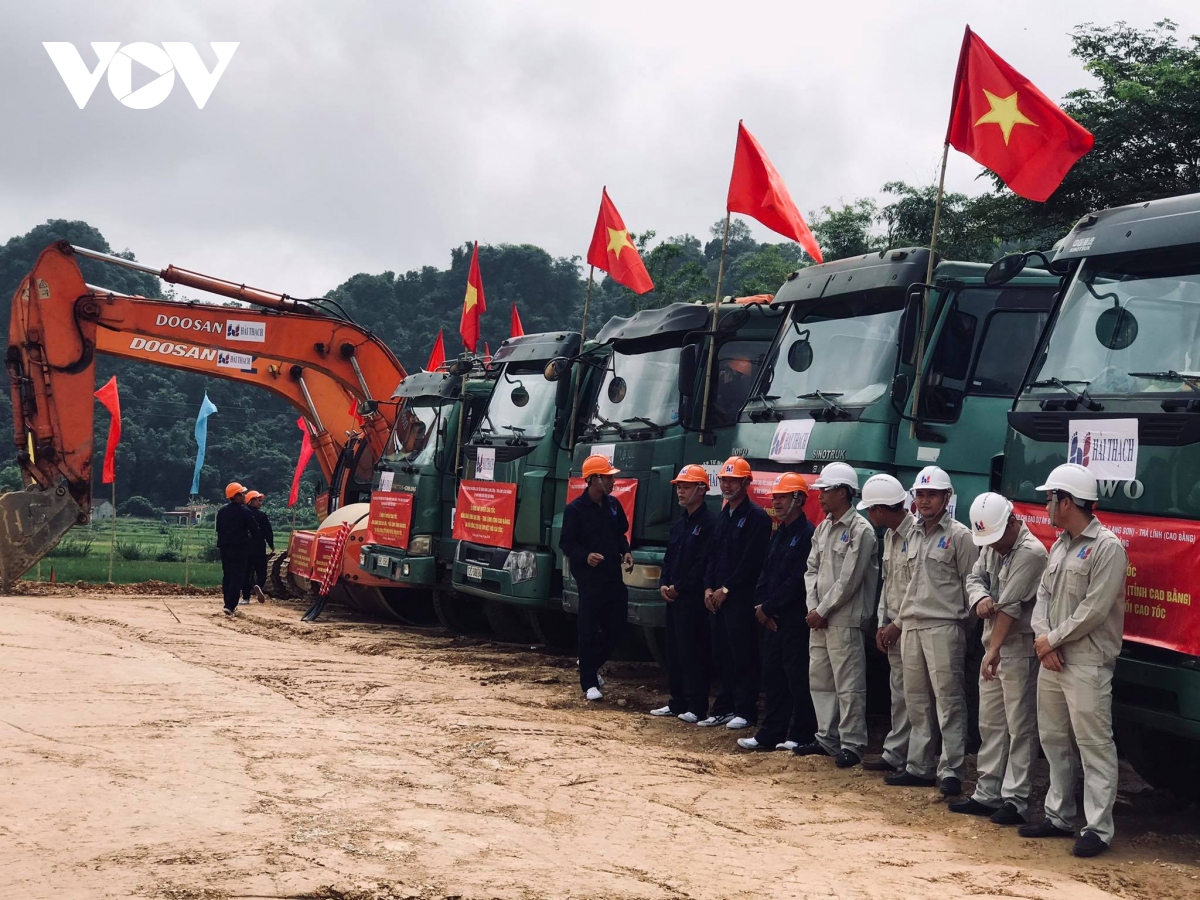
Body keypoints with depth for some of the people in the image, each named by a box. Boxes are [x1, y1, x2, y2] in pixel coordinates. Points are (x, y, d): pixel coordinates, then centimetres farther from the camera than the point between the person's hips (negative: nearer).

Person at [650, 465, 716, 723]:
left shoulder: (709, 523, -11)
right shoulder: (680, 523, 18)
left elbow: (703, 564, -17)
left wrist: (678, 587, -13)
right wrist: (663, 584, 5)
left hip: (693, 599, -9)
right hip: (673, 597, 9)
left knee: (693, 653, -7)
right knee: (674, 651, 12)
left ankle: (697, 707, -3)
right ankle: (678, 703, 20)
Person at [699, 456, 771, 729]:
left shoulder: (756, 517, -7)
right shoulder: (722, 515, 18)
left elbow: (751, 561, -14)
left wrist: (726, 589, -13)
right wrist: (709, 588, 6)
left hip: (741, 597, -8)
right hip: (717, 597, 8)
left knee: (742, 655, -5)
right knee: (721, 655, 10)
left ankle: (745, 711, -1)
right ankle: (724, 708, 16)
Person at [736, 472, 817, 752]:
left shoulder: (806, 534, -13)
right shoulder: (778, 534, 17)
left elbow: (798, 581, -18)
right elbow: (766, 573, 18)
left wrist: (769, 607, -12)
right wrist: (761, 606, 2)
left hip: (795, 618, -9)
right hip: (773, 619, 9)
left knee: (797, 678, -4)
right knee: (772, 675, 11)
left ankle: (799, 736, 3)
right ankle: (770, 734, 17)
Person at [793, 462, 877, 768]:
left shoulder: (860, 530, -11)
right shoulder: (823, 528, 14)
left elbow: (848, 580, -15)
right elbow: (812, 569, 14)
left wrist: (823, 610, -11)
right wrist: (812, 607, 0)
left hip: (844, 621, -9)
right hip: (818, 619, 9)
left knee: (848, 685, -6)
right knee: (819, 680, 13)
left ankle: (851, 745, -1)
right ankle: (827, 739, 22)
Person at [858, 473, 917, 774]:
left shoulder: (917, 534, -16)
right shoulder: (889, 536, 14)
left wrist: (898, 625, -13)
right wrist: (882, 623, 11)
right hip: (893, 627, 9)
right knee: (899, 692, 12)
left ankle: (907, 758, -1)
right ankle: (894, 755, 17)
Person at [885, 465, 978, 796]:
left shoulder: (959, 535, -5)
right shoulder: (915, 535, 16)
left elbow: (970, 582, -5)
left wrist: (964, 621, -5)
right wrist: (903, 616, 16)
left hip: (943, 627, -8)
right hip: (911, 626, 8)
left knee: (948, 700, -6)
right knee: (916, 701, 11)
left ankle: (951, 771, -5)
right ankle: (918, 767, 17)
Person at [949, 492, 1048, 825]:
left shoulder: (1030, 552, -18)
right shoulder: (991, 546, 11)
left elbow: (1009, 606, -20)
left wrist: (994, 652, -21)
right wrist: (980, 599, -15)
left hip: (1019, 651, -9)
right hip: (993, 648, 9)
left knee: (1020, 728, -3)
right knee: (990, 724, 13)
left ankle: (1015, 801, 0)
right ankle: (987, 794, 21)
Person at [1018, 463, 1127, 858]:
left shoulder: (1106, 547, -12)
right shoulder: (1059, 546, 15)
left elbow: (1093, 610, -17)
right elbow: (1043, 596, 12)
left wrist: (1052, 639, -11)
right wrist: (1043, 639, -5)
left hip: (1087, 663, -9)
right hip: (1052, 660, 9)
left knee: (1094, 745, -6)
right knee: (1054, 740, 15)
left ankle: (1097, 828, -3)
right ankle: (1059, 816, 26)